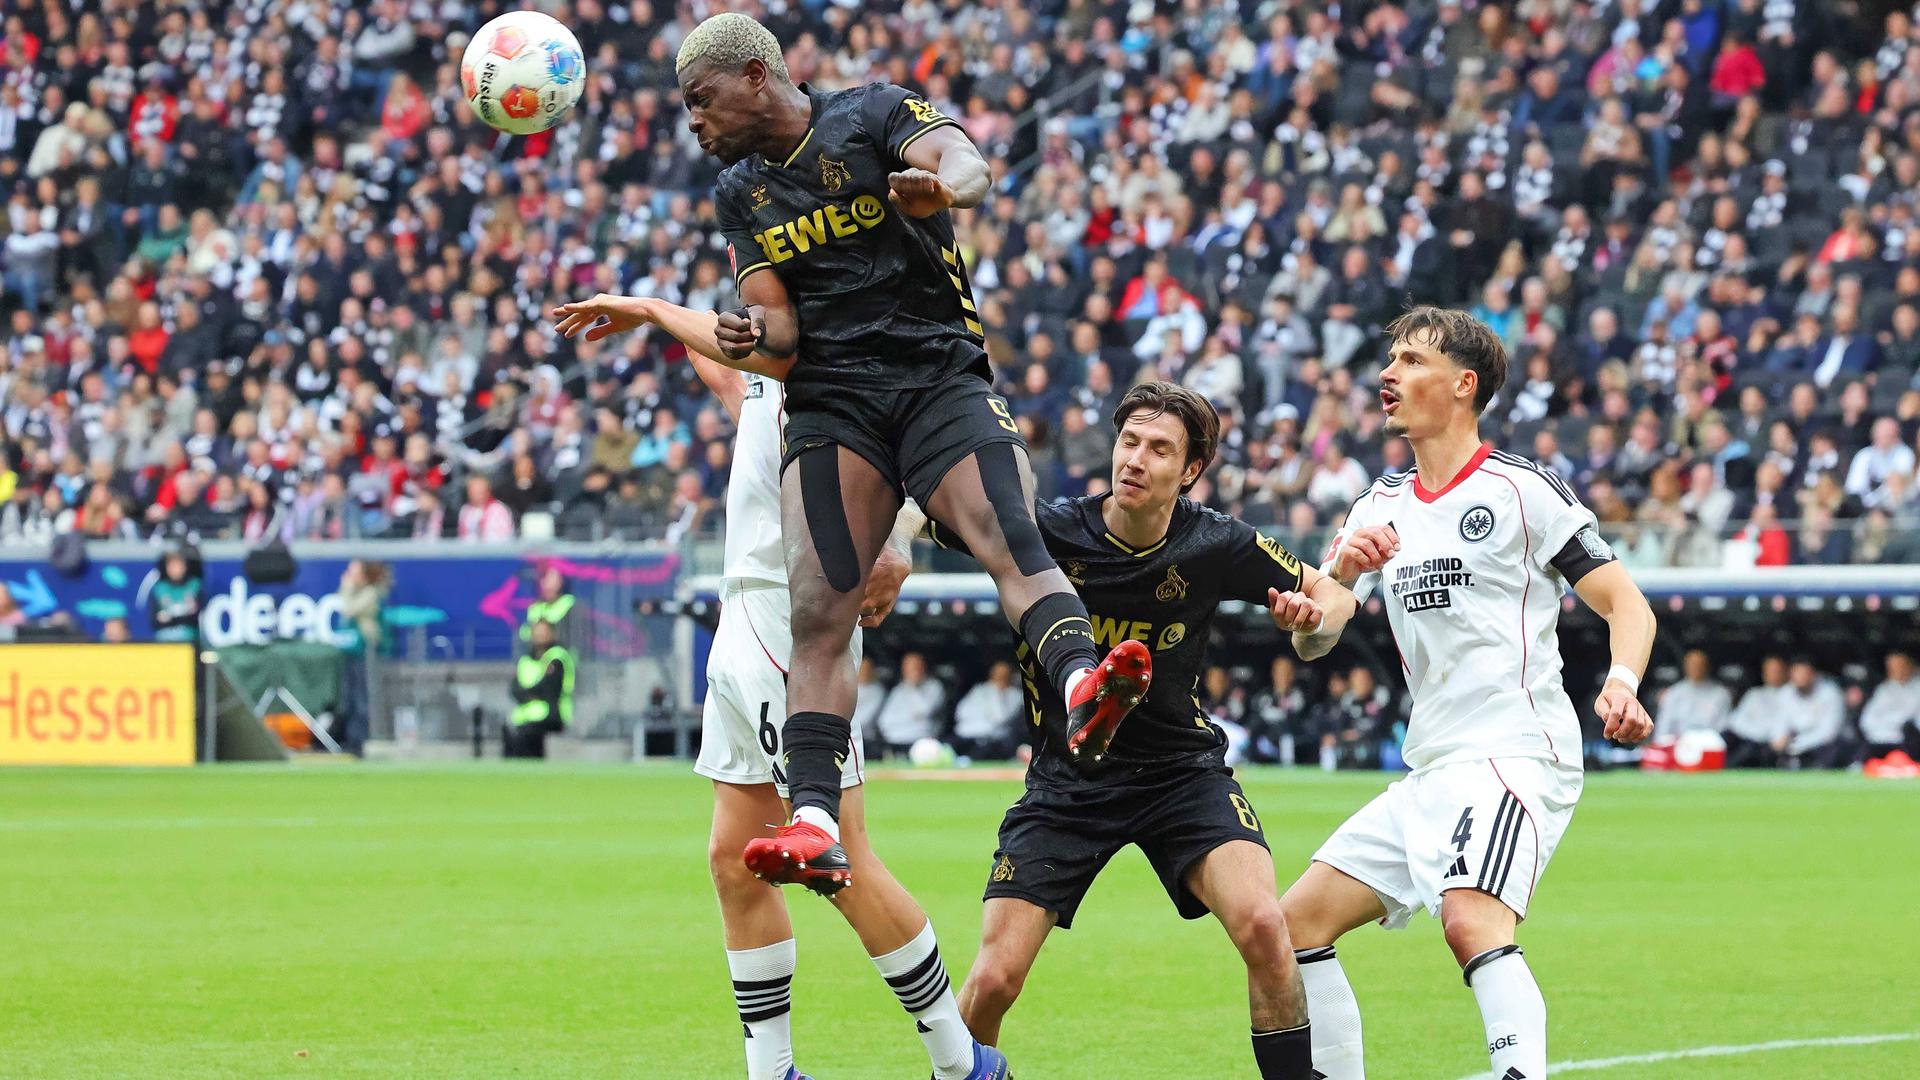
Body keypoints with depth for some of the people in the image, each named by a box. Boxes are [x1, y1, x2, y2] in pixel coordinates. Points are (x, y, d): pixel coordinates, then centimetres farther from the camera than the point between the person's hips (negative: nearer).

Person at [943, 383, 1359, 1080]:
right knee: (993, 979, -11)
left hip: (1181, 772, 0)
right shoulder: (1048, 530, -15)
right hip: (1066, 779, 0)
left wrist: (1313, 618, -20)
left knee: (1261, 925, -25)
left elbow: (1331, 595, 4)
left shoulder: (1218, 545, -11)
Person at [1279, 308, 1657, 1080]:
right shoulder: (1383, 507, 17)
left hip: (1516, 751, -8)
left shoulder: (1521, 490, -3)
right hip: (1431, 772, 8)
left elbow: (1627, 604, -7)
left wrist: (1620, 684, -27)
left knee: (1471, 922, -31)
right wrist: (1343, 564, -14)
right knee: (1297, 922, 5)